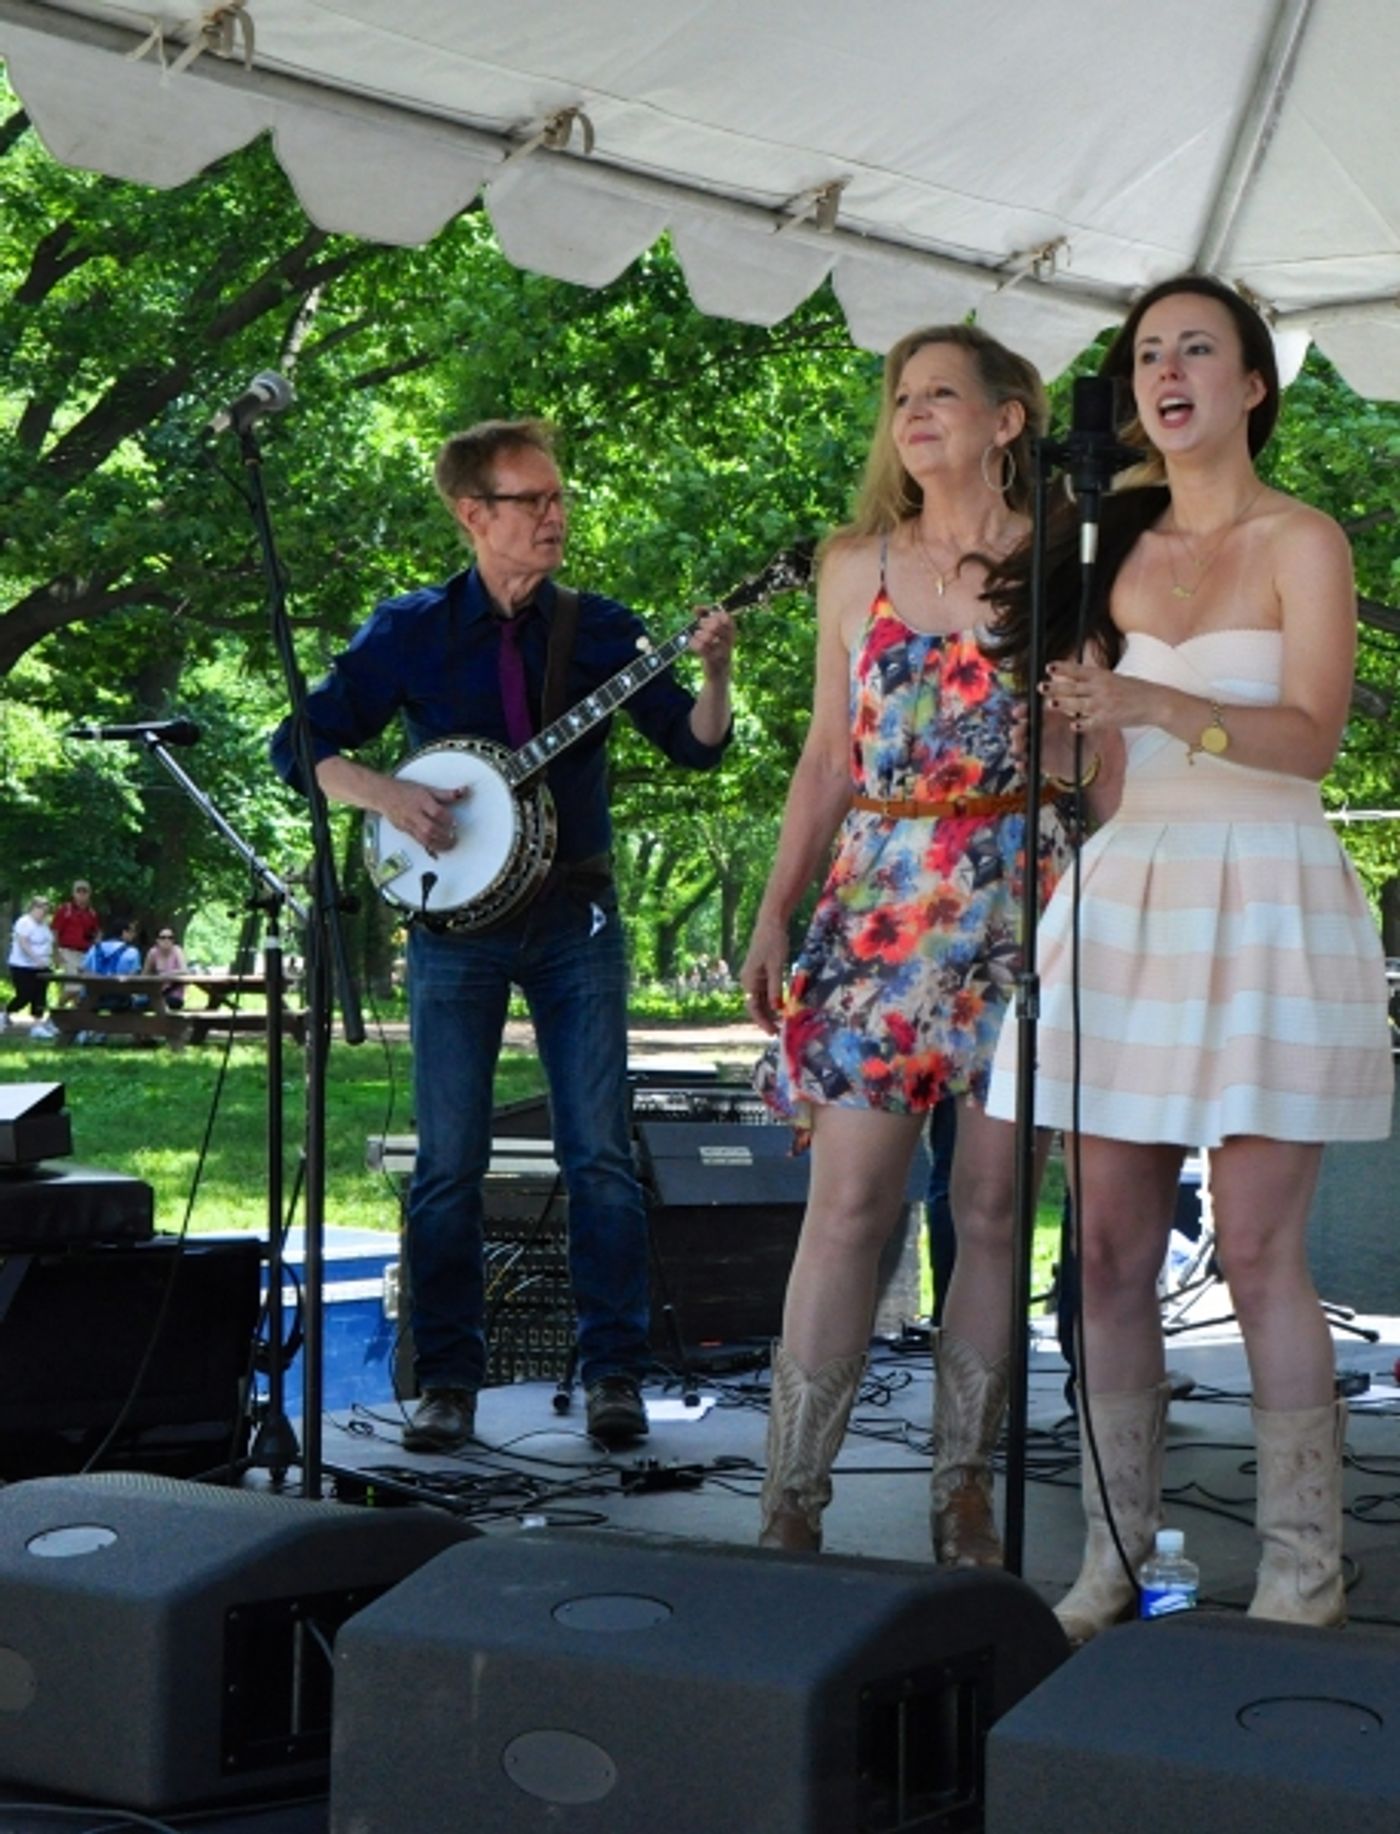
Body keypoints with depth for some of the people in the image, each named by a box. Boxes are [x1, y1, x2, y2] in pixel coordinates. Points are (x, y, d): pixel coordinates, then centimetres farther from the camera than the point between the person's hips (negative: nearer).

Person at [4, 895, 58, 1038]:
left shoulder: (44, 924, 12)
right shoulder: (24, 923, -15)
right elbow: (23, 944, -24)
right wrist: (37, 959, -31)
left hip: (40, 968, 8)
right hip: (23, 967, -8)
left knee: (39, 997, 3)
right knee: (25, 997, -8)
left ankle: (37, 1026, 4)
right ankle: (5, 1015, 14)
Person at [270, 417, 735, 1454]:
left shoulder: (599, 626, 5)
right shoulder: (412, 631, 3)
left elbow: (695, 747, 1)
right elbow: (304, 745, 2)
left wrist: (713, 674, -19)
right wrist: (386, 795, -15)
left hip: (575, 916, 1)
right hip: (455, 915, 0)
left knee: (601, 1153, -2)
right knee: (449, 1162, 0)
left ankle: (615, 1372, 6)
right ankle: (449, 1381, 9)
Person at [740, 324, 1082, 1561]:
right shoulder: (856, 568, 13)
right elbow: (828, 760, 15)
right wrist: (774, 917, 10)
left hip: (1019, 902, -1)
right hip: (877, 903, 2)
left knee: (992, 1205, 2)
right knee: (848, 1202, -4)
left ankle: (965, 1485, 12)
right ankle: (794, 1495, 0)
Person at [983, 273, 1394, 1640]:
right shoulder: (1116, 549, 15)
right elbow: (1075, 752, 15)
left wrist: (1158, 705, -27)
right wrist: (1052, 690, -6)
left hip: (1265, 901, -5)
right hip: (1125, 895, 5)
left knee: (1258, 1255, -6)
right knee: (1109, 1247, 2)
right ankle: (1113, 1554, 11)